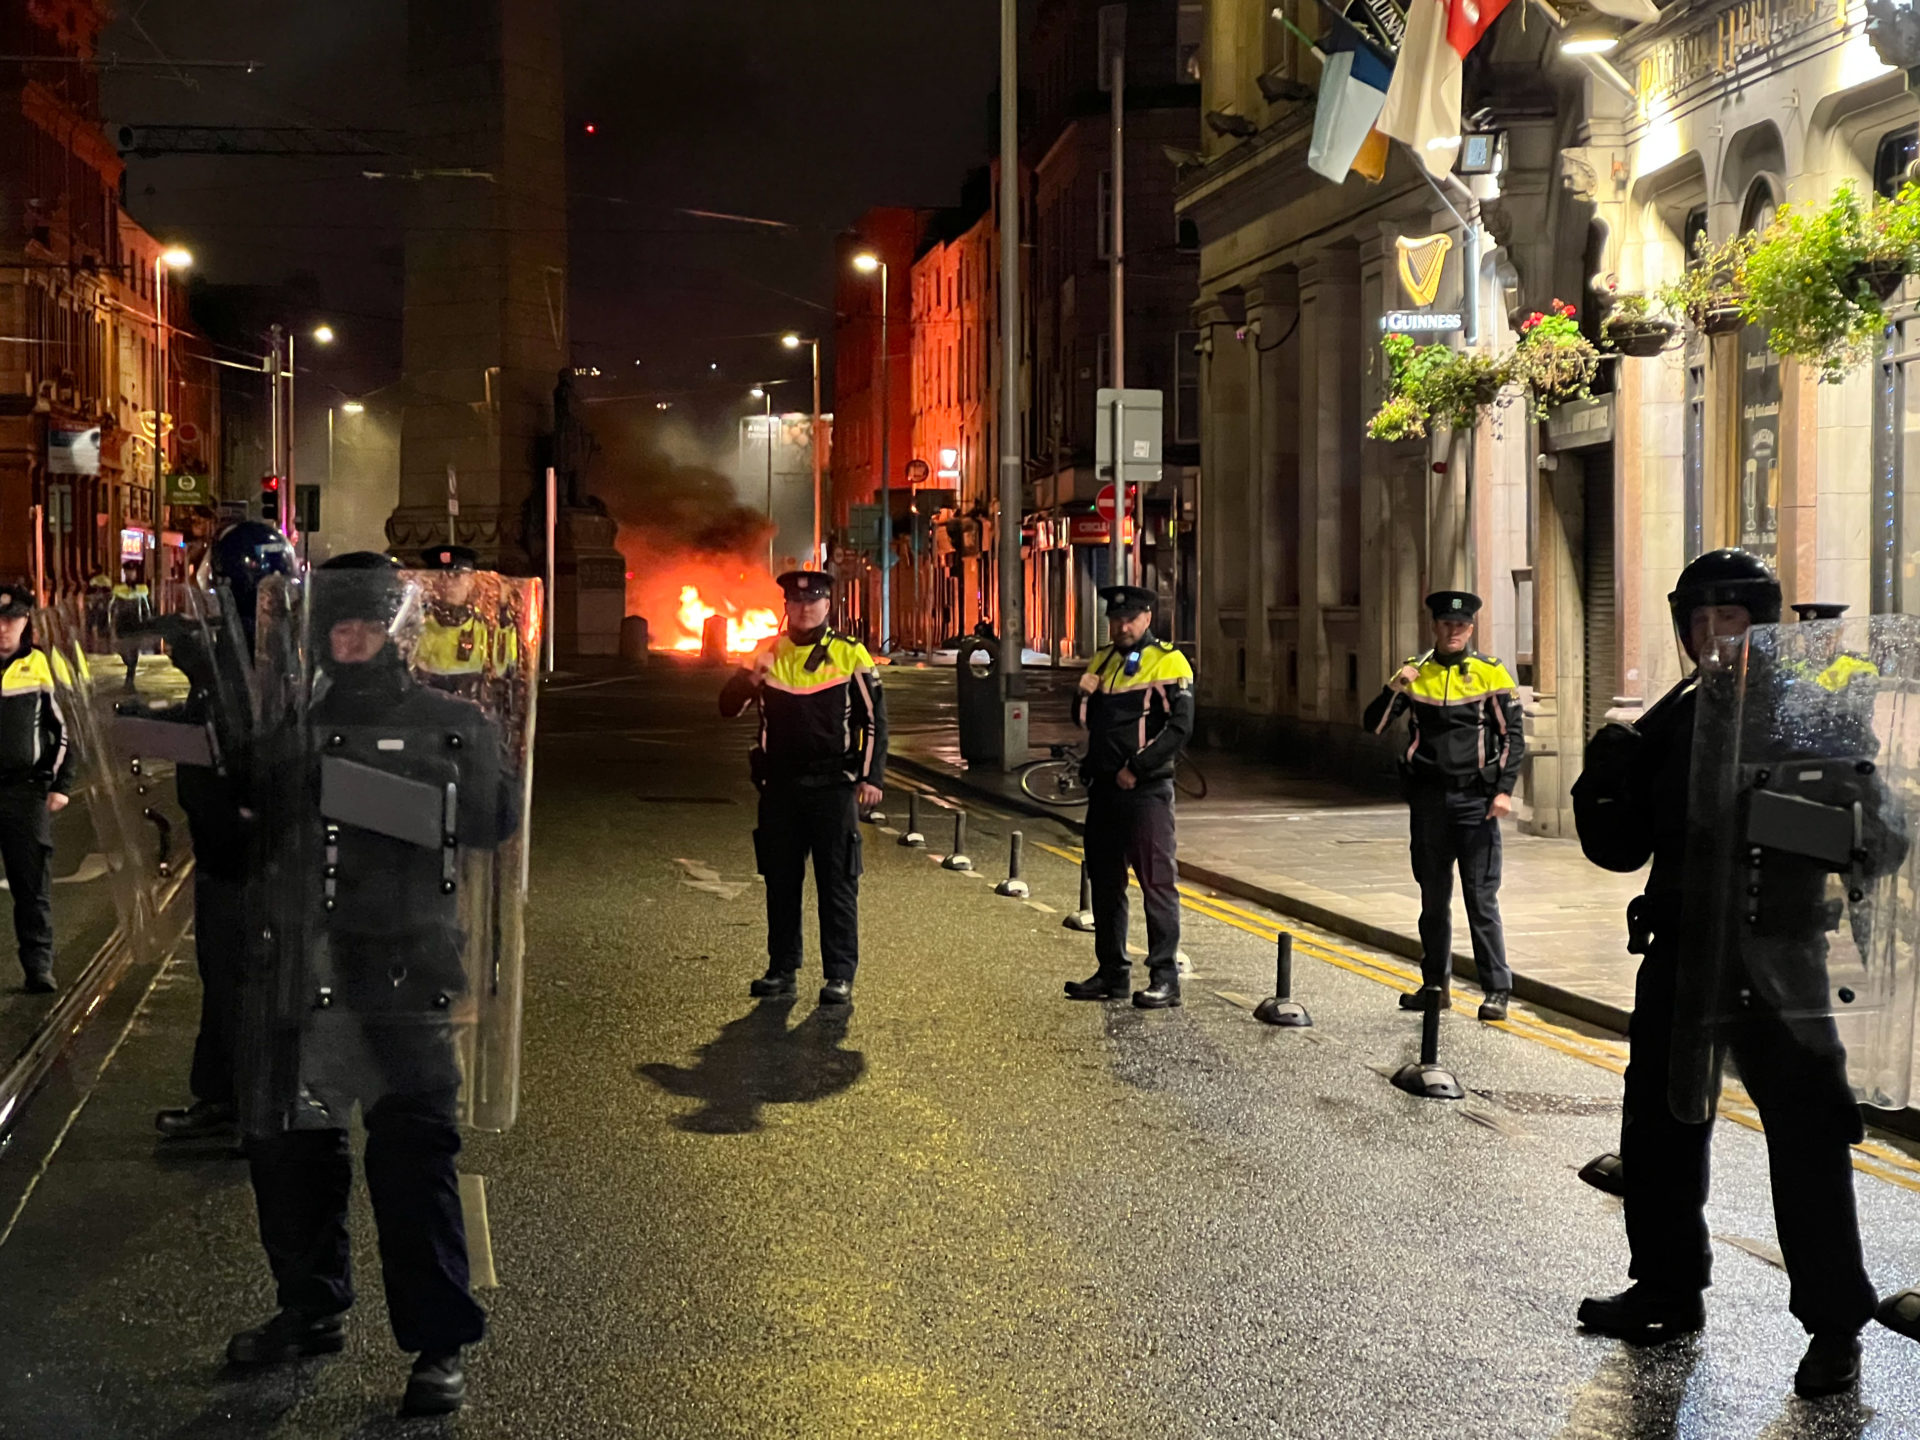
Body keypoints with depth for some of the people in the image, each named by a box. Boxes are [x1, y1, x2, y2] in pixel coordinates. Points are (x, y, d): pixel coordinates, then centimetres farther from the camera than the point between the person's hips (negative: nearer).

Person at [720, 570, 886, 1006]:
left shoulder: (850, 654, 1)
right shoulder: (767, 653, 8)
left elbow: (874, 719, 2)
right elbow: (729, 707, 5)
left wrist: (871, 777, -6)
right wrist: (750, 678, -15)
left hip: (834, 785, -3)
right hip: (780, 785, 3)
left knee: (837, 883, -1)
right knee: (781, 880, 8)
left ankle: (840, 975, 3)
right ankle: (782, 970, 17)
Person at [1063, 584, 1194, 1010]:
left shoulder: (1168, 663, -6)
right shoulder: (1101, 662, 16)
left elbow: (1180, 726, -14)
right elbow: (1084, 721, 22)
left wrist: (1136, 768, -17)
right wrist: (1083, 695, -1)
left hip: (1146, 790, -7)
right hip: (1104, 788, 8)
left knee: (1157, 882, -5)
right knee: (1105, 882, 11)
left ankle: (1165, 978, -1)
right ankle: (1111, 973, 20)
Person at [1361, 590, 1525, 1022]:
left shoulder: (1491, 674, 1)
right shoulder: (1414, 672, 6)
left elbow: (1513, 738, 1)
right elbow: (1373, 725, 3)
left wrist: (1504, 791, -9)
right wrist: (1395, 689, -14)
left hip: (1475, 799, -3)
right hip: (1429, 800, 3)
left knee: (1482, 898, -5)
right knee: (1433, 898, 11)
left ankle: (1497, 990, 0)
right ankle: (1435, 985, 21)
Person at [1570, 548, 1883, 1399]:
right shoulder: (1671, 720, 8)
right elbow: (1623, 848, 7)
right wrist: (1606, 784, -13)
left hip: (1772, 958, -6)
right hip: (1677, 953, 6)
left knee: (1806, 1141, -3)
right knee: (1658, 1130, 14)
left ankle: (1835, 1324, 9)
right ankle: (1670, 1289, 31)